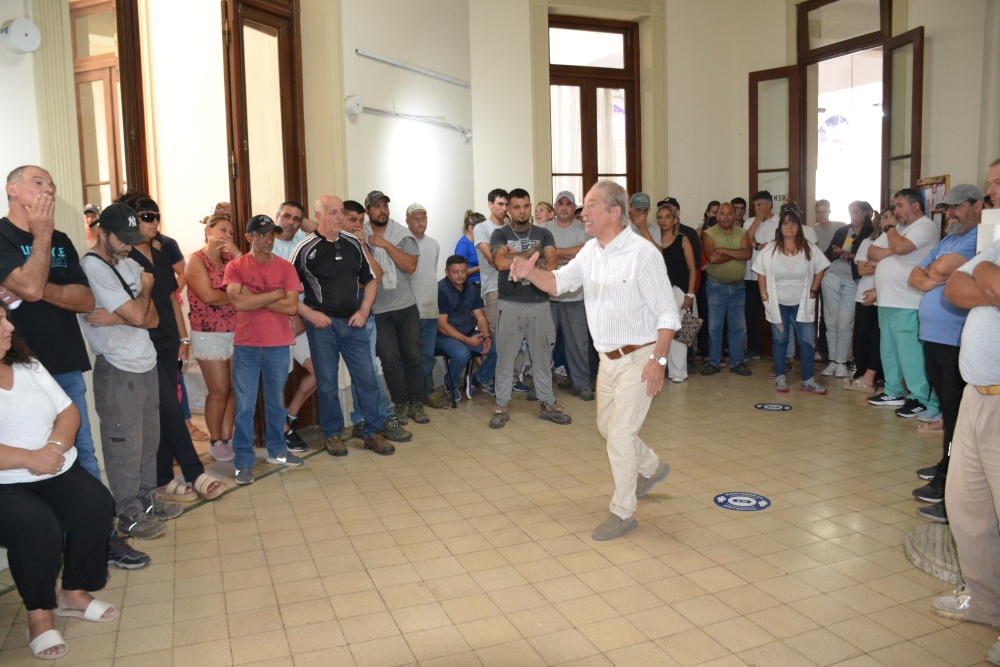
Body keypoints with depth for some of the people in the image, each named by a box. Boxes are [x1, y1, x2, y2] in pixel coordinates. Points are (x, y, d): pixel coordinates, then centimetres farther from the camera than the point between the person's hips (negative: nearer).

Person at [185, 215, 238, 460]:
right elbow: (208, 296, -14)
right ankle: (216, 443, 14)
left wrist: (234, 251, -7)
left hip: (236, 332, 5)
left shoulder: (230, 259, 13)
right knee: (219, 391, -1)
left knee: (233, 390, 4)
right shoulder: (196, 260, -3)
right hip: (210, 334, -5)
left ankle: (227, 439, 14)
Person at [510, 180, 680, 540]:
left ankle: (622, 512, 14)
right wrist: (531, 272, -18)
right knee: (607, 426, 20)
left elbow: (667, 312, -17)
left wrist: (658, 359, -23)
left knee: (620, 434, -3)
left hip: (638, 358, -8)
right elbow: (558, 282, 3)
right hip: (609, 357, 8)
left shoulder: (642, 253, -17)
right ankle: (652, 467, 46)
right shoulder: (591, 251, 5)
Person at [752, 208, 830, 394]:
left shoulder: (809, 249, -2)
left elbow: (819, 270, 9)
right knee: (779, 340, 9)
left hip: (802, 304, 1)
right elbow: (761, 274, 2)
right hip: (777, 304, 0)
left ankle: (807, 380, 6)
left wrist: (813, 291, 2)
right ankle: (780, 377, 19)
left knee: (808, 341, -2)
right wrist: (764, 296, -3)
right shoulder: (770, 250, -4)